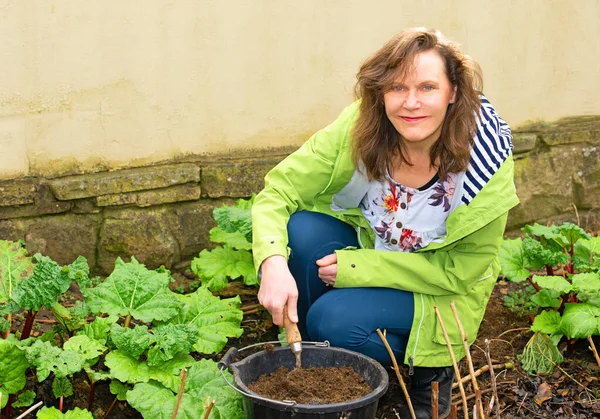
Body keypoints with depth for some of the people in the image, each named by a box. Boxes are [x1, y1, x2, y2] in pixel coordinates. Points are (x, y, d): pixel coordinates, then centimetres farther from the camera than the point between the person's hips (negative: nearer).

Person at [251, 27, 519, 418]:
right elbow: (277, 192, -19)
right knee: (303, 228, -27)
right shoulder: (358, 128, -21)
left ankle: (433, 370, 2)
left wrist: (357, 267, -26)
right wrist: (273, 263, -40)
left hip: (437, 294, -3)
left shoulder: (487, 163, -25)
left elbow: (460, 270, -18)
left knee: (336, 320, -29)